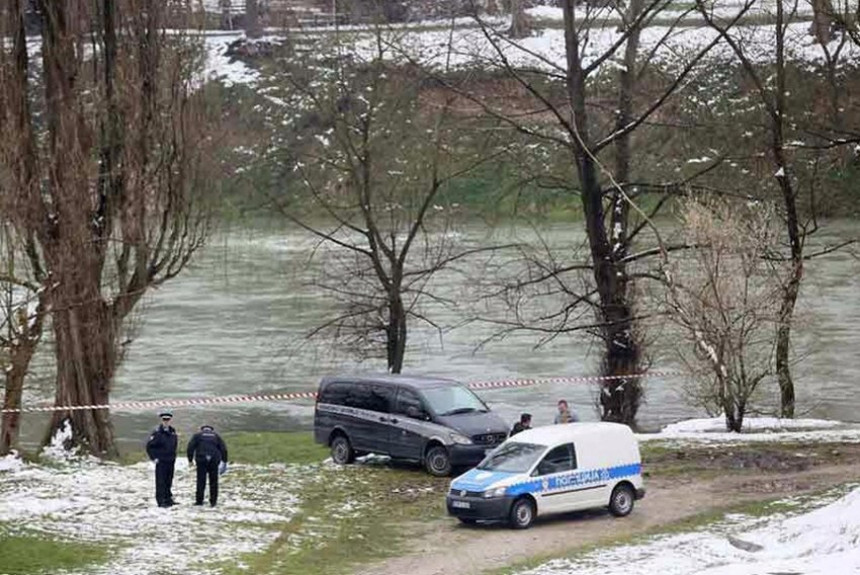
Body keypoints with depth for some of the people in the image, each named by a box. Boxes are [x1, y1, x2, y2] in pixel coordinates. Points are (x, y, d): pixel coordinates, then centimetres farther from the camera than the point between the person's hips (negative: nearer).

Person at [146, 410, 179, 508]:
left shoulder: (172, 432, 9)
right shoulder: (157, 433, -10)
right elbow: (149, 446, -9)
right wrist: (154, 458, -12)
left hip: (171, 461, 6)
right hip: (161, 461, -6)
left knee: (169, 481, 12)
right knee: (160, 481, -5)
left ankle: (168, 498, 21)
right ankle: (161, 501, -3)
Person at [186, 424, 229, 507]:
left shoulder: (197, 435, 14)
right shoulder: (216, 436, 18)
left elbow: (191, 447, 3)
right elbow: (223, 449, 10)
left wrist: (190, 460, 7)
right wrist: (224, 461, 13)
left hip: (201, 460, -1)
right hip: (214, 460, 1)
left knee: (201, 481, 2)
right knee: (213, 481, 7)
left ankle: (199, 501, 2)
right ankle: (213, 501, 7)